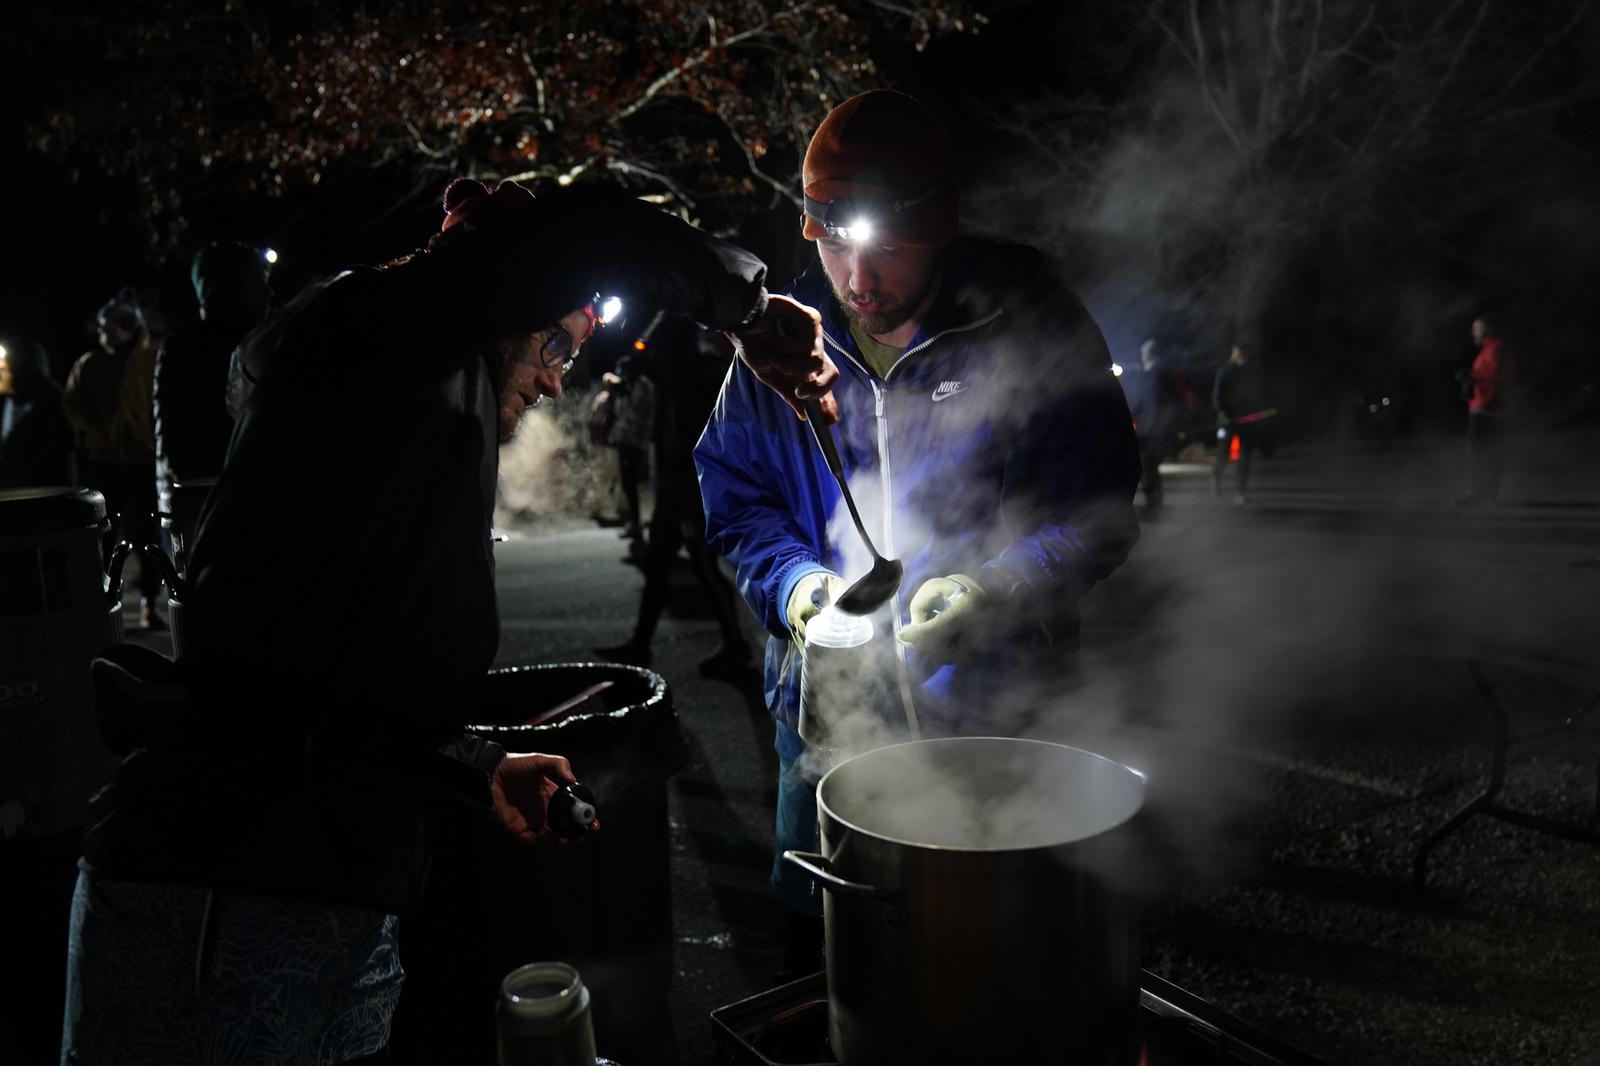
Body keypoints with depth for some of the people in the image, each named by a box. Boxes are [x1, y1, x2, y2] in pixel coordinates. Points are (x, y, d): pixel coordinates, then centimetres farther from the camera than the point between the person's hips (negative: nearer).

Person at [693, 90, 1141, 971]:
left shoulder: (1032, 325, -12)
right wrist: (793, 582, -13)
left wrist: (993, 590, -24)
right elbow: (733, 496, 6)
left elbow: (1099, 507, -8)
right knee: (814, 933, 21)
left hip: (991, 705, -2)